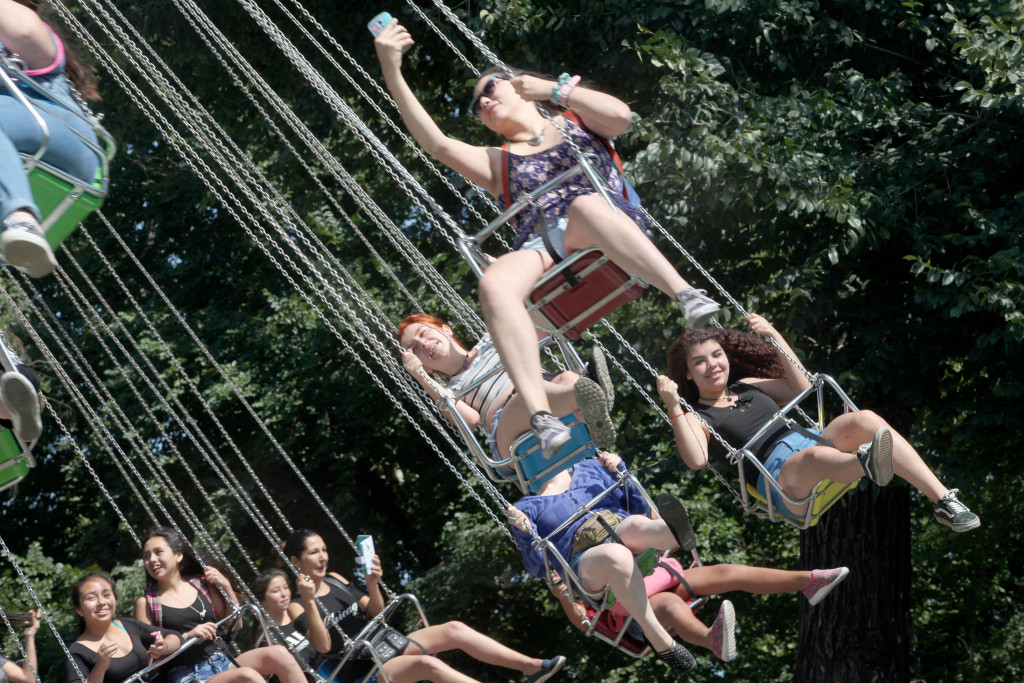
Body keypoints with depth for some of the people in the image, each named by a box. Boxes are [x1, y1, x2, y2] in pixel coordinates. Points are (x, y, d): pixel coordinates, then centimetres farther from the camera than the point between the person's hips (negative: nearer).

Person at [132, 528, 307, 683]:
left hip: (221, 662, 5)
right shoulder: (146, 603, 3)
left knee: (278, 653, -22)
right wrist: (186, 636, -14)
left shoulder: (201, 584, 13)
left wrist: (226, 586, 6)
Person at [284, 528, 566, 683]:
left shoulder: (335, 580, 12)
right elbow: (323, 645, -20)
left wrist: (372, 585, -8)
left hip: (388, 646, 8)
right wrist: (309, 601, -30)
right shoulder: (296, 607, -7)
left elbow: (376, 615, 12)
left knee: (453, 629, -12)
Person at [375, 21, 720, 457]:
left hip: (607, 237, -2)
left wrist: (554, 90, 12)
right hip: (541, 249, 2)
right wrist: (392, 75, 8)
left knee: (585, 204, -40)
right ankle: (541, 416, -50)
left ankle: (686, 295, -53)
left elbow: (621, 117, 6)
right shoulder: (497, 162, 31)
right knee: (495, 283, -34)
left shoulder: (573, 120, 27)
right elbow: (437, 144, 15)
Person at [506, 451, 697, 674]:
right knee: (616, 556, -37)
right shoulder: (527, 508, 14)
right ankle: (659, 639, -43)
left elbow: (638, 508, 20)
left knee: (638, 525, -33)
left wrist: (620, 470, 6)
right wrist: (525, 533, -12)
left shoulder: (590, 468, 23)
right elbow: (538, 568, 5)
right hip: (586, 560, -3)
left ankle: (673, 529, -68)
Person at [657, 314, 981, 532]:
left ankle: (943, 500, -35)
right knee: (815, 456, -41)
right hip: (778, 472, -6)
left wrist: (773, 336, 21)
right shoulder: (695, 417, 10)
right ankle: (868, 464, -80)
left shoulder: (748, 386, 28)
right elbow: (696, 460, -10)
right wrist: (672, 408, -19)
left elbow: (801, 388, 27)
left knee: (865, 420, -24)